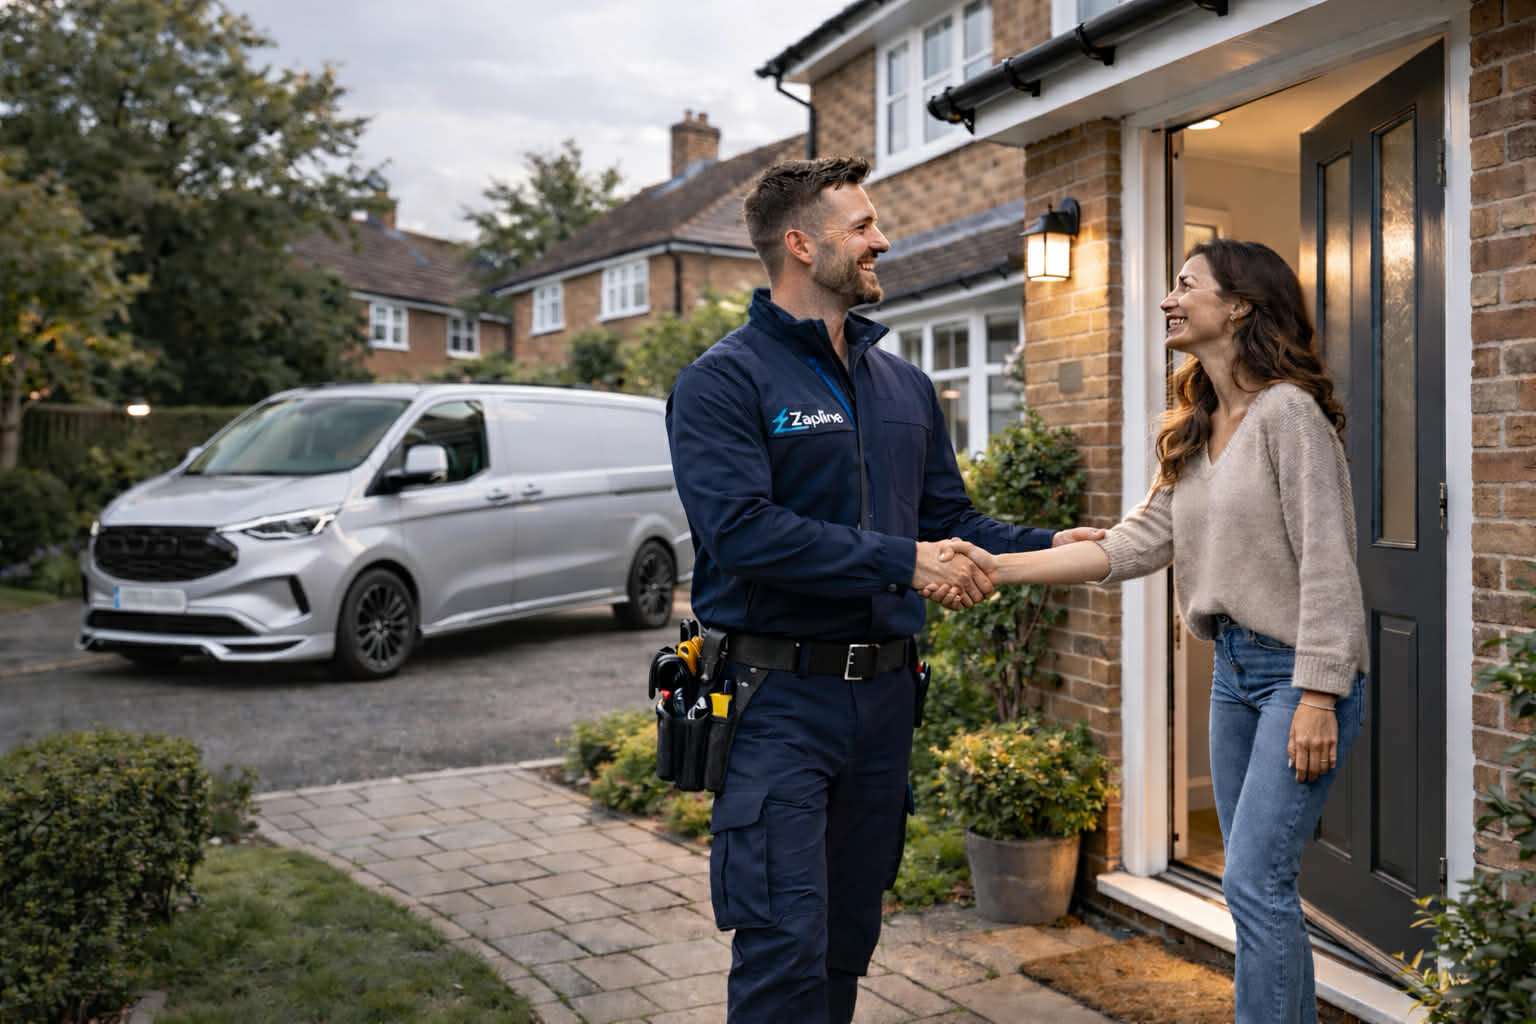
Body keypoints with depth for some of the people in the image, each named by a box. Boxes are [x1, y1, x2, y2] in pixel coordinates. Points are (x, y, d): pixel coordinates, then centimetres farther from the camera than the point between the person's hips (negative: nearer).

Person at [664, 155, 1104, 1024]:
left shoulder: (906, 388, 13)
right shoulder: (725, 382, -8)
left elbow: (950, 521, 17)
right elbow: (742, 529, -21)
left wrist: (1049, 545, 3)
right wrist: (902, 562, -22)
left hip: (884, 692, 7)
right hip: (780, 695, -6)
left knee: (850, 939, 17)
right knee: (785, 949, -8)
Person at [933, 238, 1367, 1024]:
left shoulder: (1287, 412, -12)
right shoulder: (1194, 433, 14)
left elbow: (1325, 563, -16)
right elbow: (1137, 542, 4)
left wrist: (1317, 696, -20)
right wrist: (1000, 567, -4)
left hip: (1302, 670, -8)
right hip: (1233, 667, 9)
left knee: (1254, 880, -11)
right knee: (1257, 882, 12)